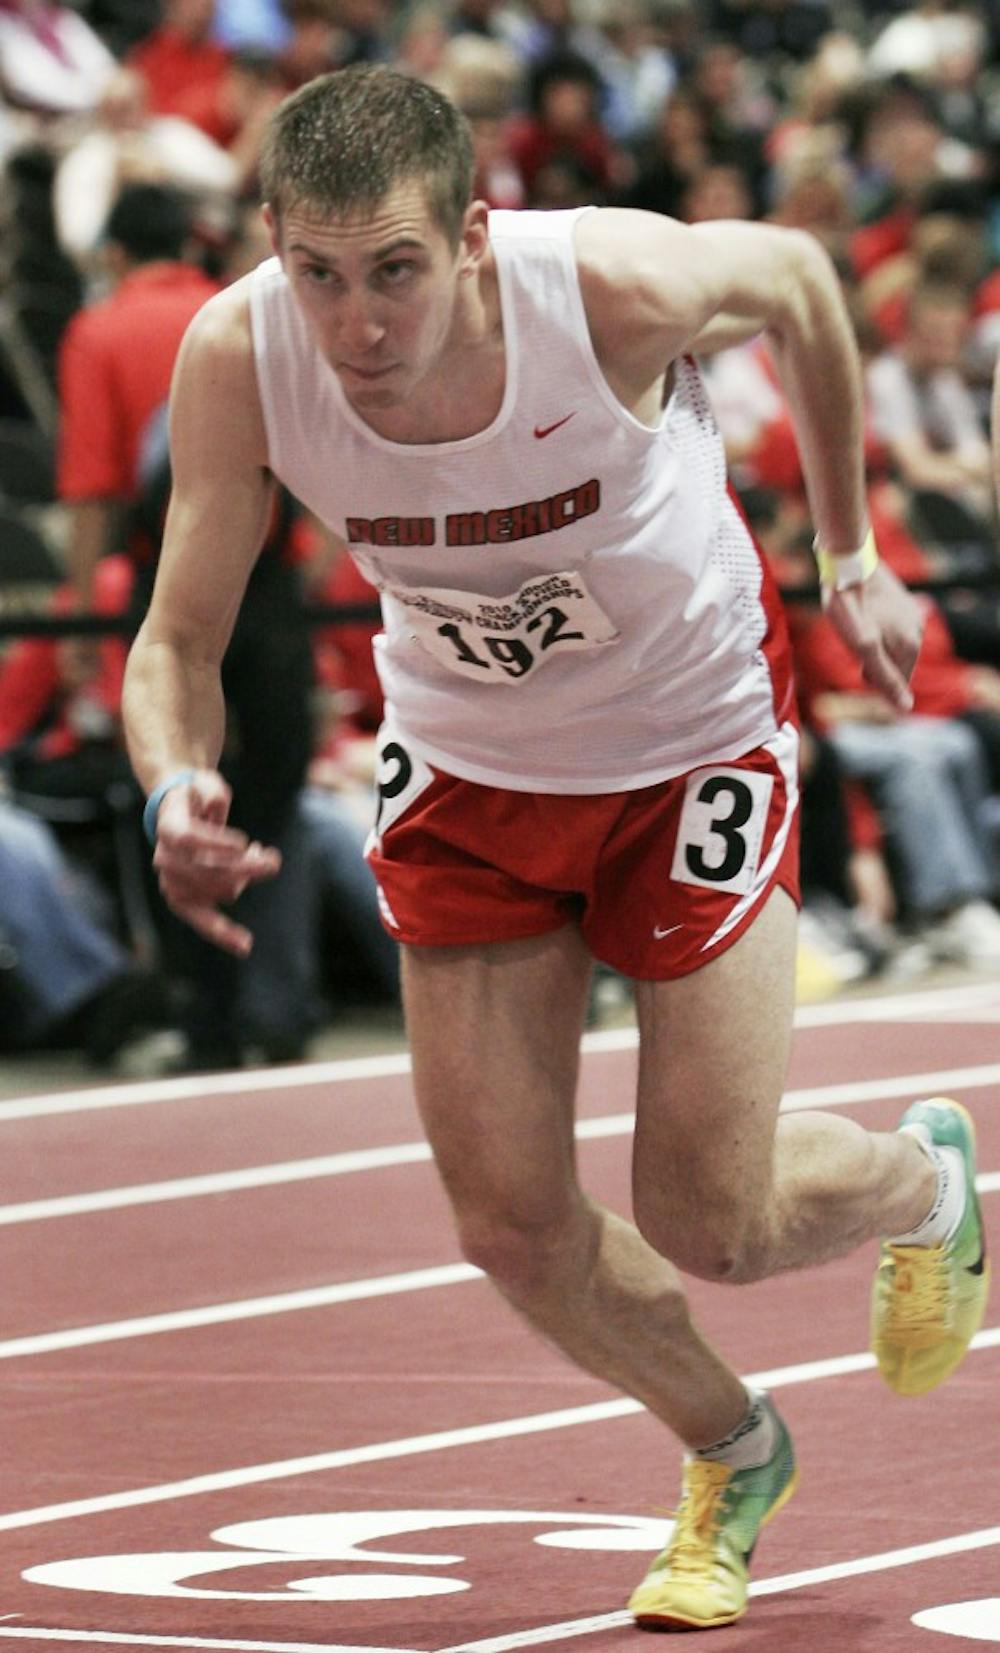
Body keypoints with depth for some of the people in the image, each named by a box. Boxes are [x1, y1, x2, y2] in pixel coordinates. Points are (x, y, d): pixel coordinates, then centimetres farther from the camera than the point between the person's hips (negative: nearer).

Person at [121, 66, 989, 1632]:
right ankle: (733, 1459, 34)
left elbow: (797, 279, -10)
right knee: (512, 1226, 2)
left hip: (693, 739, -3)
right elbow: (180, 638, -15)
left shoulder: (618, 284, -34)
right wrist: (179, 791, -38)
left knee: (710, 1225, -1)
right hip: (465, 766, 3)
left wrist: (852, 550, 2)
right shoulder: (237, 358, -27)